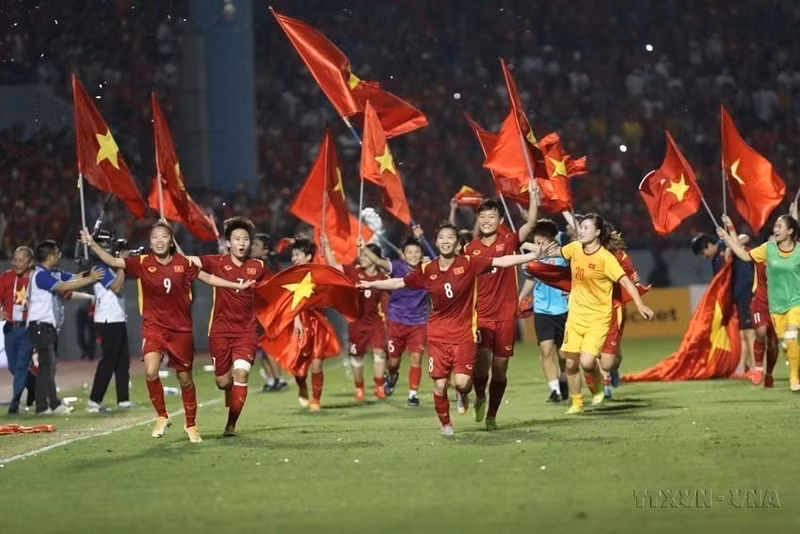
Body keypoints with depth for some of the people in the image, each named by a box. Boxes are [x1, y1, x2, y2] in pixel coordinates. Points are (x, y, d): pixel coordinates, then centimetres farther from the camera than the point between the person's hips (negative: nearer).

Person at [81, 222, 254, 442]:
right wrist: (92, 244, -29)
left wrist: (238, 286, 11)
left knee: (185, 378, 10)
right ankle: (162, 416, 0)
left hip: (181, 329, 1)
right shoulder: (143, 263, -7)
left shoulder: (183, 263, -3)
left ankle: (191, 426, 28)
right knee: (150, 372, -23)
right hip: (154, 327, -1)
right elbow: (113, 262, -15)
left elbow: (208, 278, 10)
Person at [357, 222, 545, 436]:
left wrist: (534, 256, -18)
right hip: (438, 335, 2)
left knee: (462, 382, -14)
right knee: (440, 384, 0)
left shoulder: (469, 264, -8)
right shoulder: (428, 270, -2)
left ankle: (463, 394, 24)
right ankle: (445, 424, 23)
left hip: (464, 334, -2)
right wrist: (370, 284, 10)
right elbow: (399, 283, 10)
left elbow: (502, 261, -12)